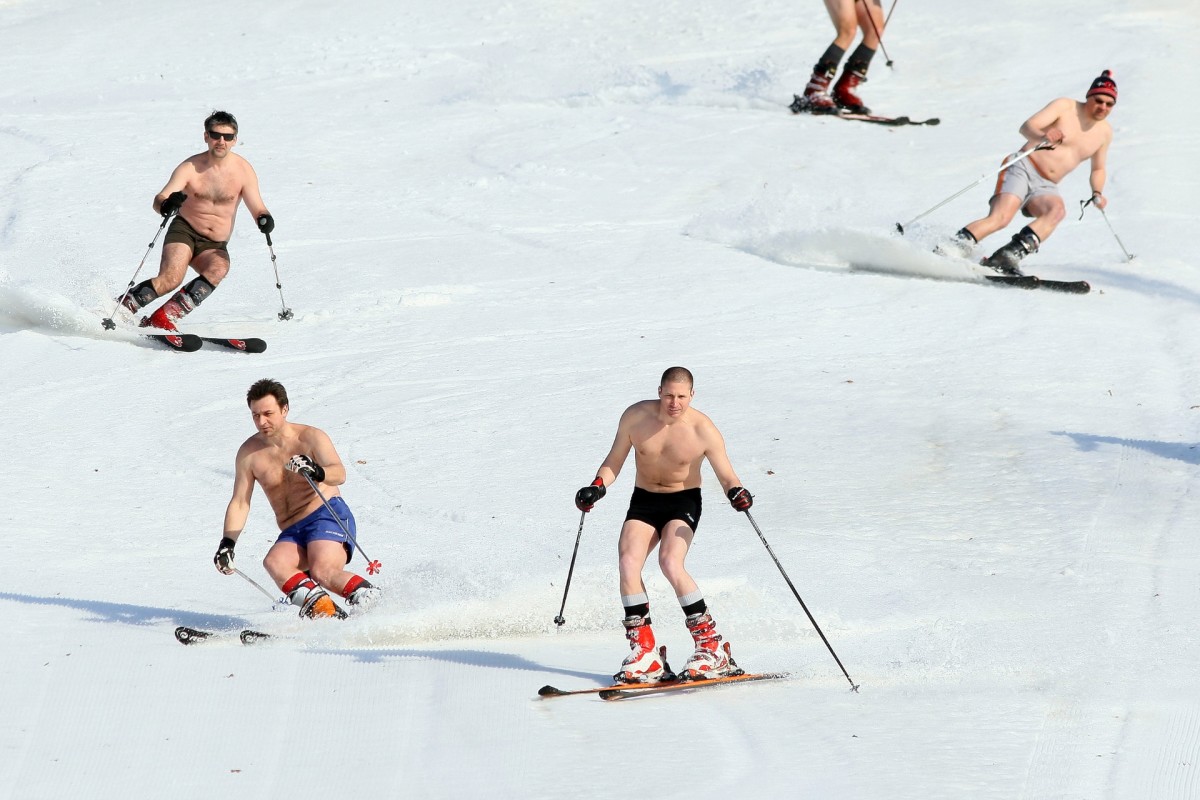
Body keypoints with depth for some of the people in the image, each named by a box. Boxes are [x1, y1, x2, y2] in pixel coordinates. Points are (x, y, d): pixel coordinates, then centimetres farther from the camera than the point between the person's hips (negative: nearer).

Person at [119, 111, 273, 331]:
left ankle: (164, 317, -32)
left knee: (219, 268, -32)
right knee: (171, 279, -29)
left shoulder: (243, 170, -5)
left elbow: (257, 209, -4)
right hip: (185, 231, -2)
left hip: (215, 245, 2)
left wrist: (264, 219, -29)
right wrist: (166, 205, -44)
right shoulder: (191, 168, -10)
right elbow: (158, 201, -18)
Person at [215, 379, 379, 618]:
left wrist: (316, 472, -39)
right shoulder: (249, 453, 8)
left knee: (322, 573, -32)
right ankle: (322, 609, -42)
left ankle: (368, 598, -10)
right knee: (274, 562, -31)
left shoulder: (310, 437, -2)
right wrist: (227, 544, -5)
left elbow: (339, 474, -17)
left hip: (328, 516, -4)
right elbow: (239, 503, 8)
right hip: (292, 533, 4)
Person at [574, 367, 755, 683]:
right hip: (644, 502, 3)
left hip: (683, 502, -3)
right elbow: (614, 462, 2)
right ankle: (644, 654, -13)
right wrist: (598, 486, -17)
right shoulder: (636, 417, -10)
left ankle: (711, 647, -17)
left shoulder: (703, 430, -17)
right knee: (628, 562, -19)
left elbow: (726, 475, -12)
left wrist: (736, 492, -35)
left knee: (670, 563, -27)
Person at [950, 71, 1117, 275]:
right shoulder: (1065, 107, -4)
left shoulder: (1105, 132, 12)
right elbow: (1027, 127, -14)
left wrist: (1097, 194, 6)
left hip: (1046, 187, 5)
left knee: (1057, 210, -31)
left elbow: (1098, 169, 26)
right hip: (1024, 168, -5)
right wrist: (1043, 137, -37)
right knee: (1000, 218, -28)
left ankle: (1011, 255, -38)